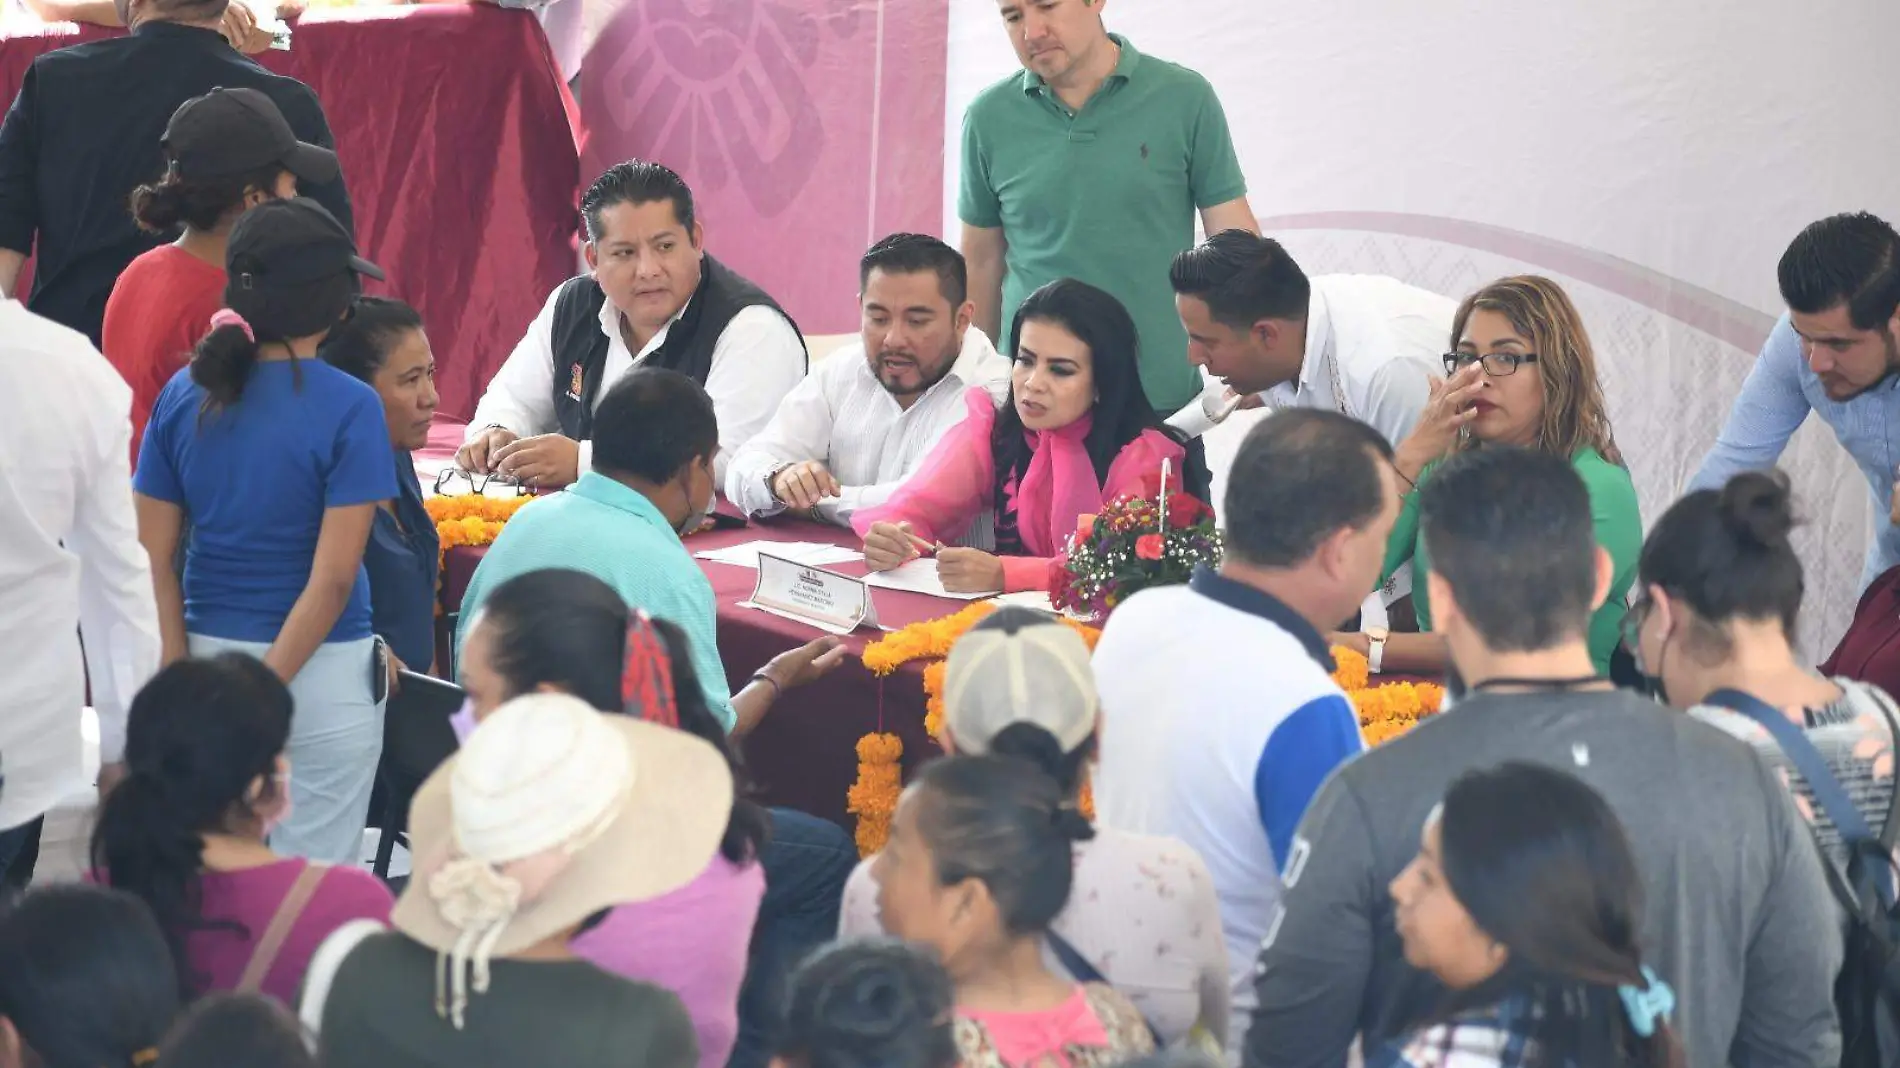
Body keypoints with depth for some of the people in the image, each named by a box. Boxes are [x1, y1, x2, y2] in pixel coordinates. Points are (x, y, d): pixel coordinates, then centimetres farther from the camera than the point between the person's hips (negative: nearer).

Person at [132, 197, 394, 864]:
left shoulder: (184, 396, 0)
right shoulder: (349, 409, -13)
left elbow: (153, 560, 0)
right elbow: (332, 578, -18)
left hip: (207, 658, 5)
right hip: (321, 675, -4)